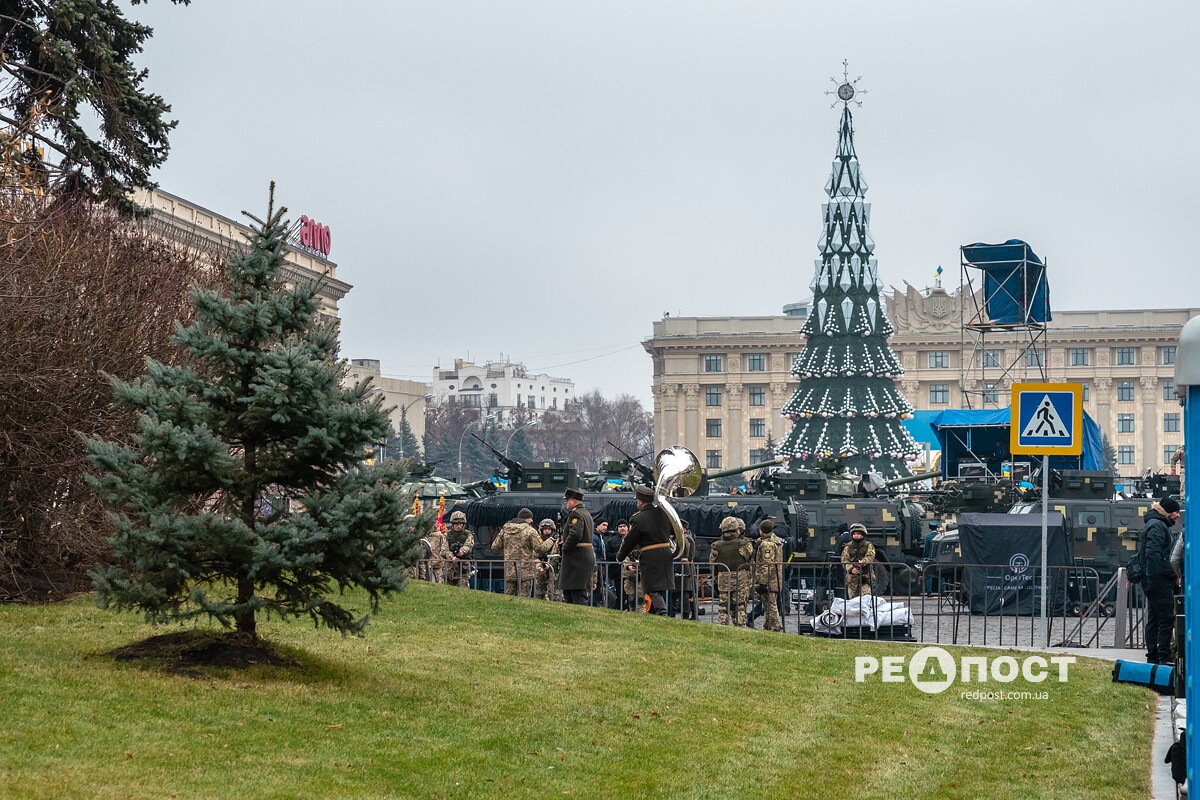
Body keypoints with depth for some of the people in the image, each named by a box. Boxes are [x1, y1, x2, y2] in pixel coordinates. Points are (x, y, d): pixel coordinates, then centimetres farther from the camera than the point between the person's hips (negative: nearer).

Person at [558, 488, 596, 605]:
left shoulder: (575, 514, -13)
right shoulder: (586, 514, 20)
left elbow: (575, 535, -27)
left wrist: (564, 547, -12)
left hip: (577, 559, -10)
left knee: (579, 596, -10)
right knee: (568, 592, 15)